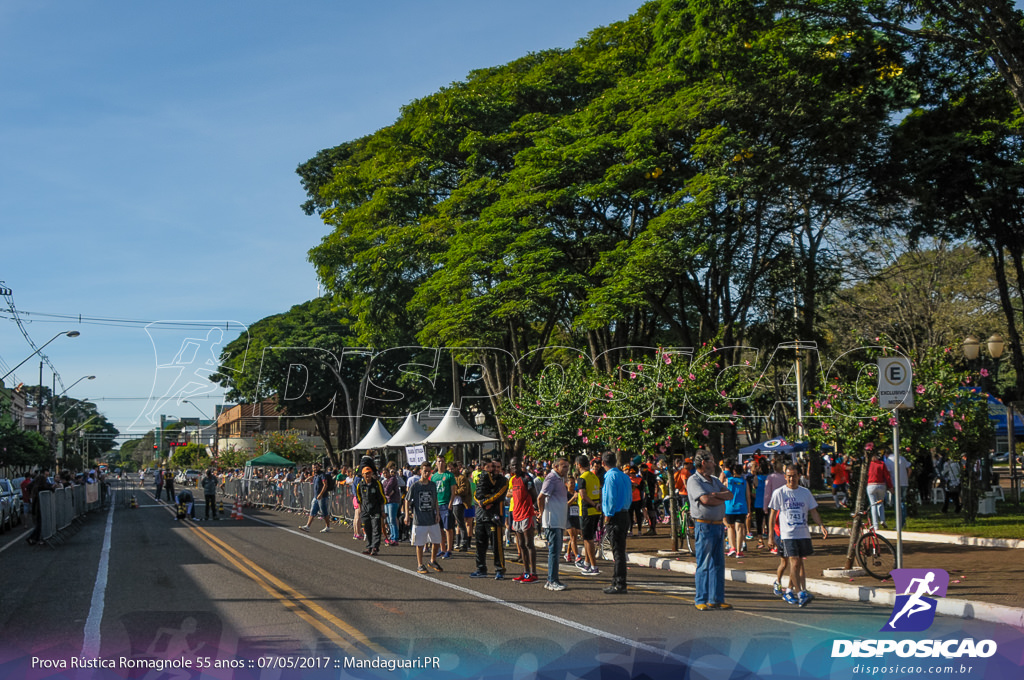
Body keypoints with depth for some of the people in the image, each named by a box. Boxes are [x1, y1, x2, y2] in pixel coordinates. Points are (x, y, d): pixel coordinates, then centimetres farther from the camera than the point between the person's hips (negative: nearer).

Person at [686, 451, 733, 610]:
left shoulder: (714, 480, 19)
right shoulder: (694, 480, -7)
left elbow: (730, 494, 8)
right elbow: (705, 499, -20)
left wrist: (716, 495, -11)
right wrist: (721, 499, -2)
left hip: (719, 525, 8)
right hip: (704, 526, -8)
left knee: (718, 564, 8)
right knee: (703, 565, -4)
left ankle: (716, 599, 13)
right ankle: (701, 601, 2)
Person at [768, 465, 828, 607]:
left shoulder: (805, 493, 9)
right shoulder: (779, 493, 0)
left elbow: (813, 512, 11)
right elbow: (773, 514, 4)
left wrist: (821, 526, -4)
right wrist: (771, 534, 3)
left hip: (804, 534, 4)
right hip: (788, 534, -4)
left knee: (798, 564, 8)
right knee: (795, 563, -14)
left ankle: (789, 591, 22)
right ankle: (801, 594, -12)